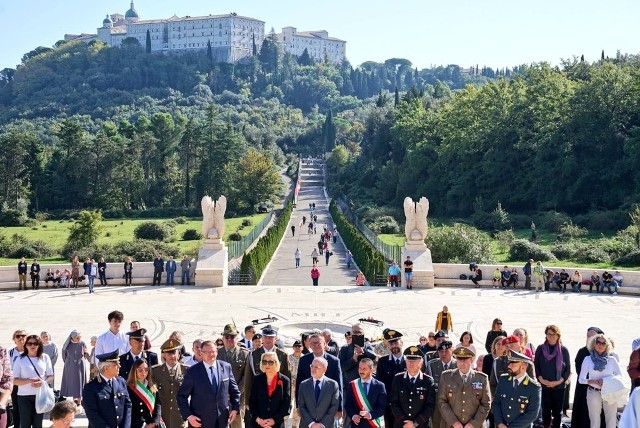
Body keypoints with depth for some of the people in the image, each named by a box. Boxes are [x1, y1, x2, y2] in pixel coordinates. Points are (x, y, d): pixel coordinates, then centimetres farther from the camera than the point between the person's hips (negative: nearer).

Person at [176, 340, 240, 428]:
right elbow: (182, 396, -3)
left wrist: (235, 408, 2)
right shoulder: (193, 371, -6)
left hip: (222, 421, 3)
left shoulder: (226, 367, 3)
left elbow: (234, 390, 12)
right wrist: (188, 416, -12)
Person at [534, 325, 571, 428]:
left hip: (559, 386, 0)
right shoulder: (540, 349, 1)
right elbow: (536, 366, 4)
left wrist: (559, 381, -10)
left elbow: (568, 369, 2)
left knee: (557, 411, 5)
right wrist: (541, 379, -11)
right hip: (544, 386, 0)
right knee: (546, 410, 1)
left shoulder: (564, 350, -1)